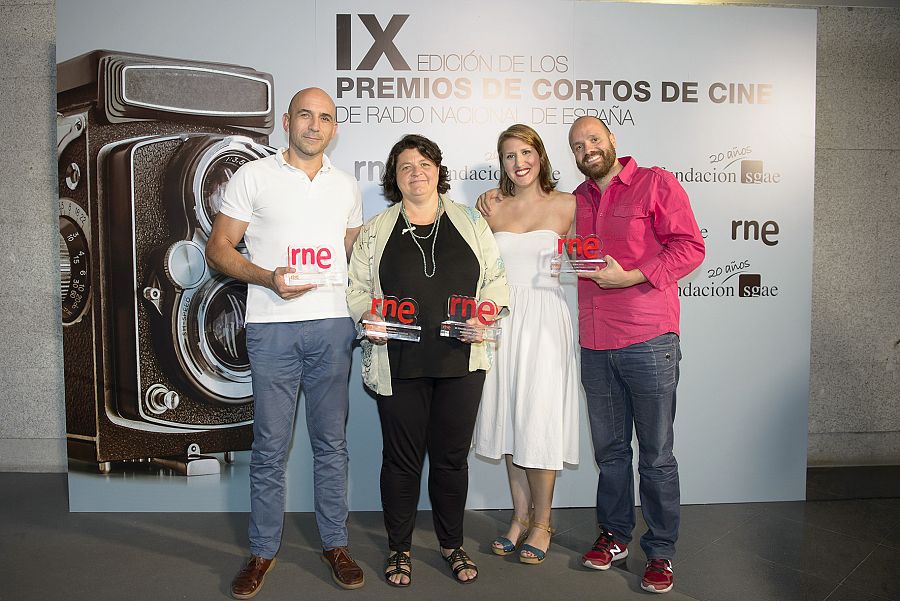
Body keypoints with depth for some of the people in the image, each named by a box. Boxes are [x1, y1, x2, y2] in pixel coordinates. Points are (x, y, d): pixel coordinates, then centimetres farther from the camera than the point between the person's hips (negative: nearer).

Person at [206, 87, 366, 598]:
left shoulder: (347, 185, 14)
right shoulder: (254, 176, 4)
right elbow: (219, 248, 2)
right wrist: (268, 278, -15)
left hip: (333, 325, 3)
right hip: (273, 326, -2)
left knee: (332, 441, 9)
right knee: (270, 444, 4)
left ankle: (335, 543, 23)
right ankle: (263, 551, 20)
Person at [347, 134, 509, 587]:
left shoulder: (471, 222, 10)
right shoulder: (375, 230, 9)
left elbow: (495, 278, 9)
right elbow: (357, 288, 8)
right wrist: (369, 318, -11)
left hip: (461, 360, 1)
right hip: (399, 362, 0)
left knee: (452, 455, 10)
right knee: (402, 457, 8)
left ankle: (452, 544, 29)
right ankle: (399, 549, 26)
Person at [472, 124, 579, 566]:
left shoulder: (566, 206, 2)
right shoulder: (492, 210, 9)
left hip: (545, 319, -3)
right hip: (503, 319, 3)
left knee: (539, 419, -3)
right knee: (509, 418, 8)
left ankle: (542, 523, 14)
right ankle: (520, 515, 23)